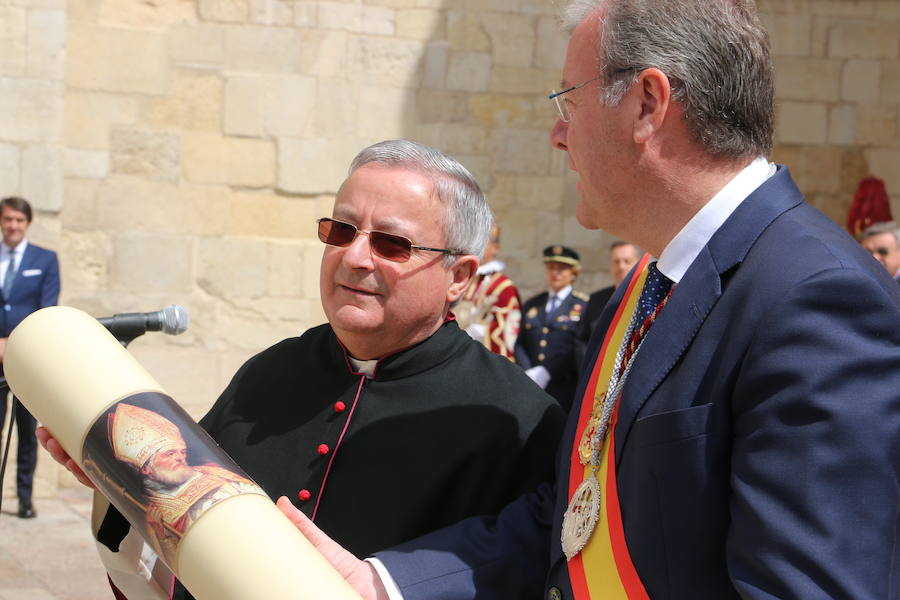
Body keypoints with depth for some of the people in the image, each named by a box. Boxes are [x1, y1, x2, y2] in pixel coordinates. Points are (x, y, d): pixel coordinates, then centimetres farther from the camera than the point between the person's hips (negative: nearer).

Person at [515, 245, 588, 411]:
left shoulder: (582, 305, 3)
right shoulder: (532, 305, 19)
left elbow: (577, 348, -8)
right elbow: (520, 344, 13)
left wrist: (545, 373, -14)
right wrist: (528, 374, -5)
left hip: (564, 391, -4)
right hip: (531, 389, 4)